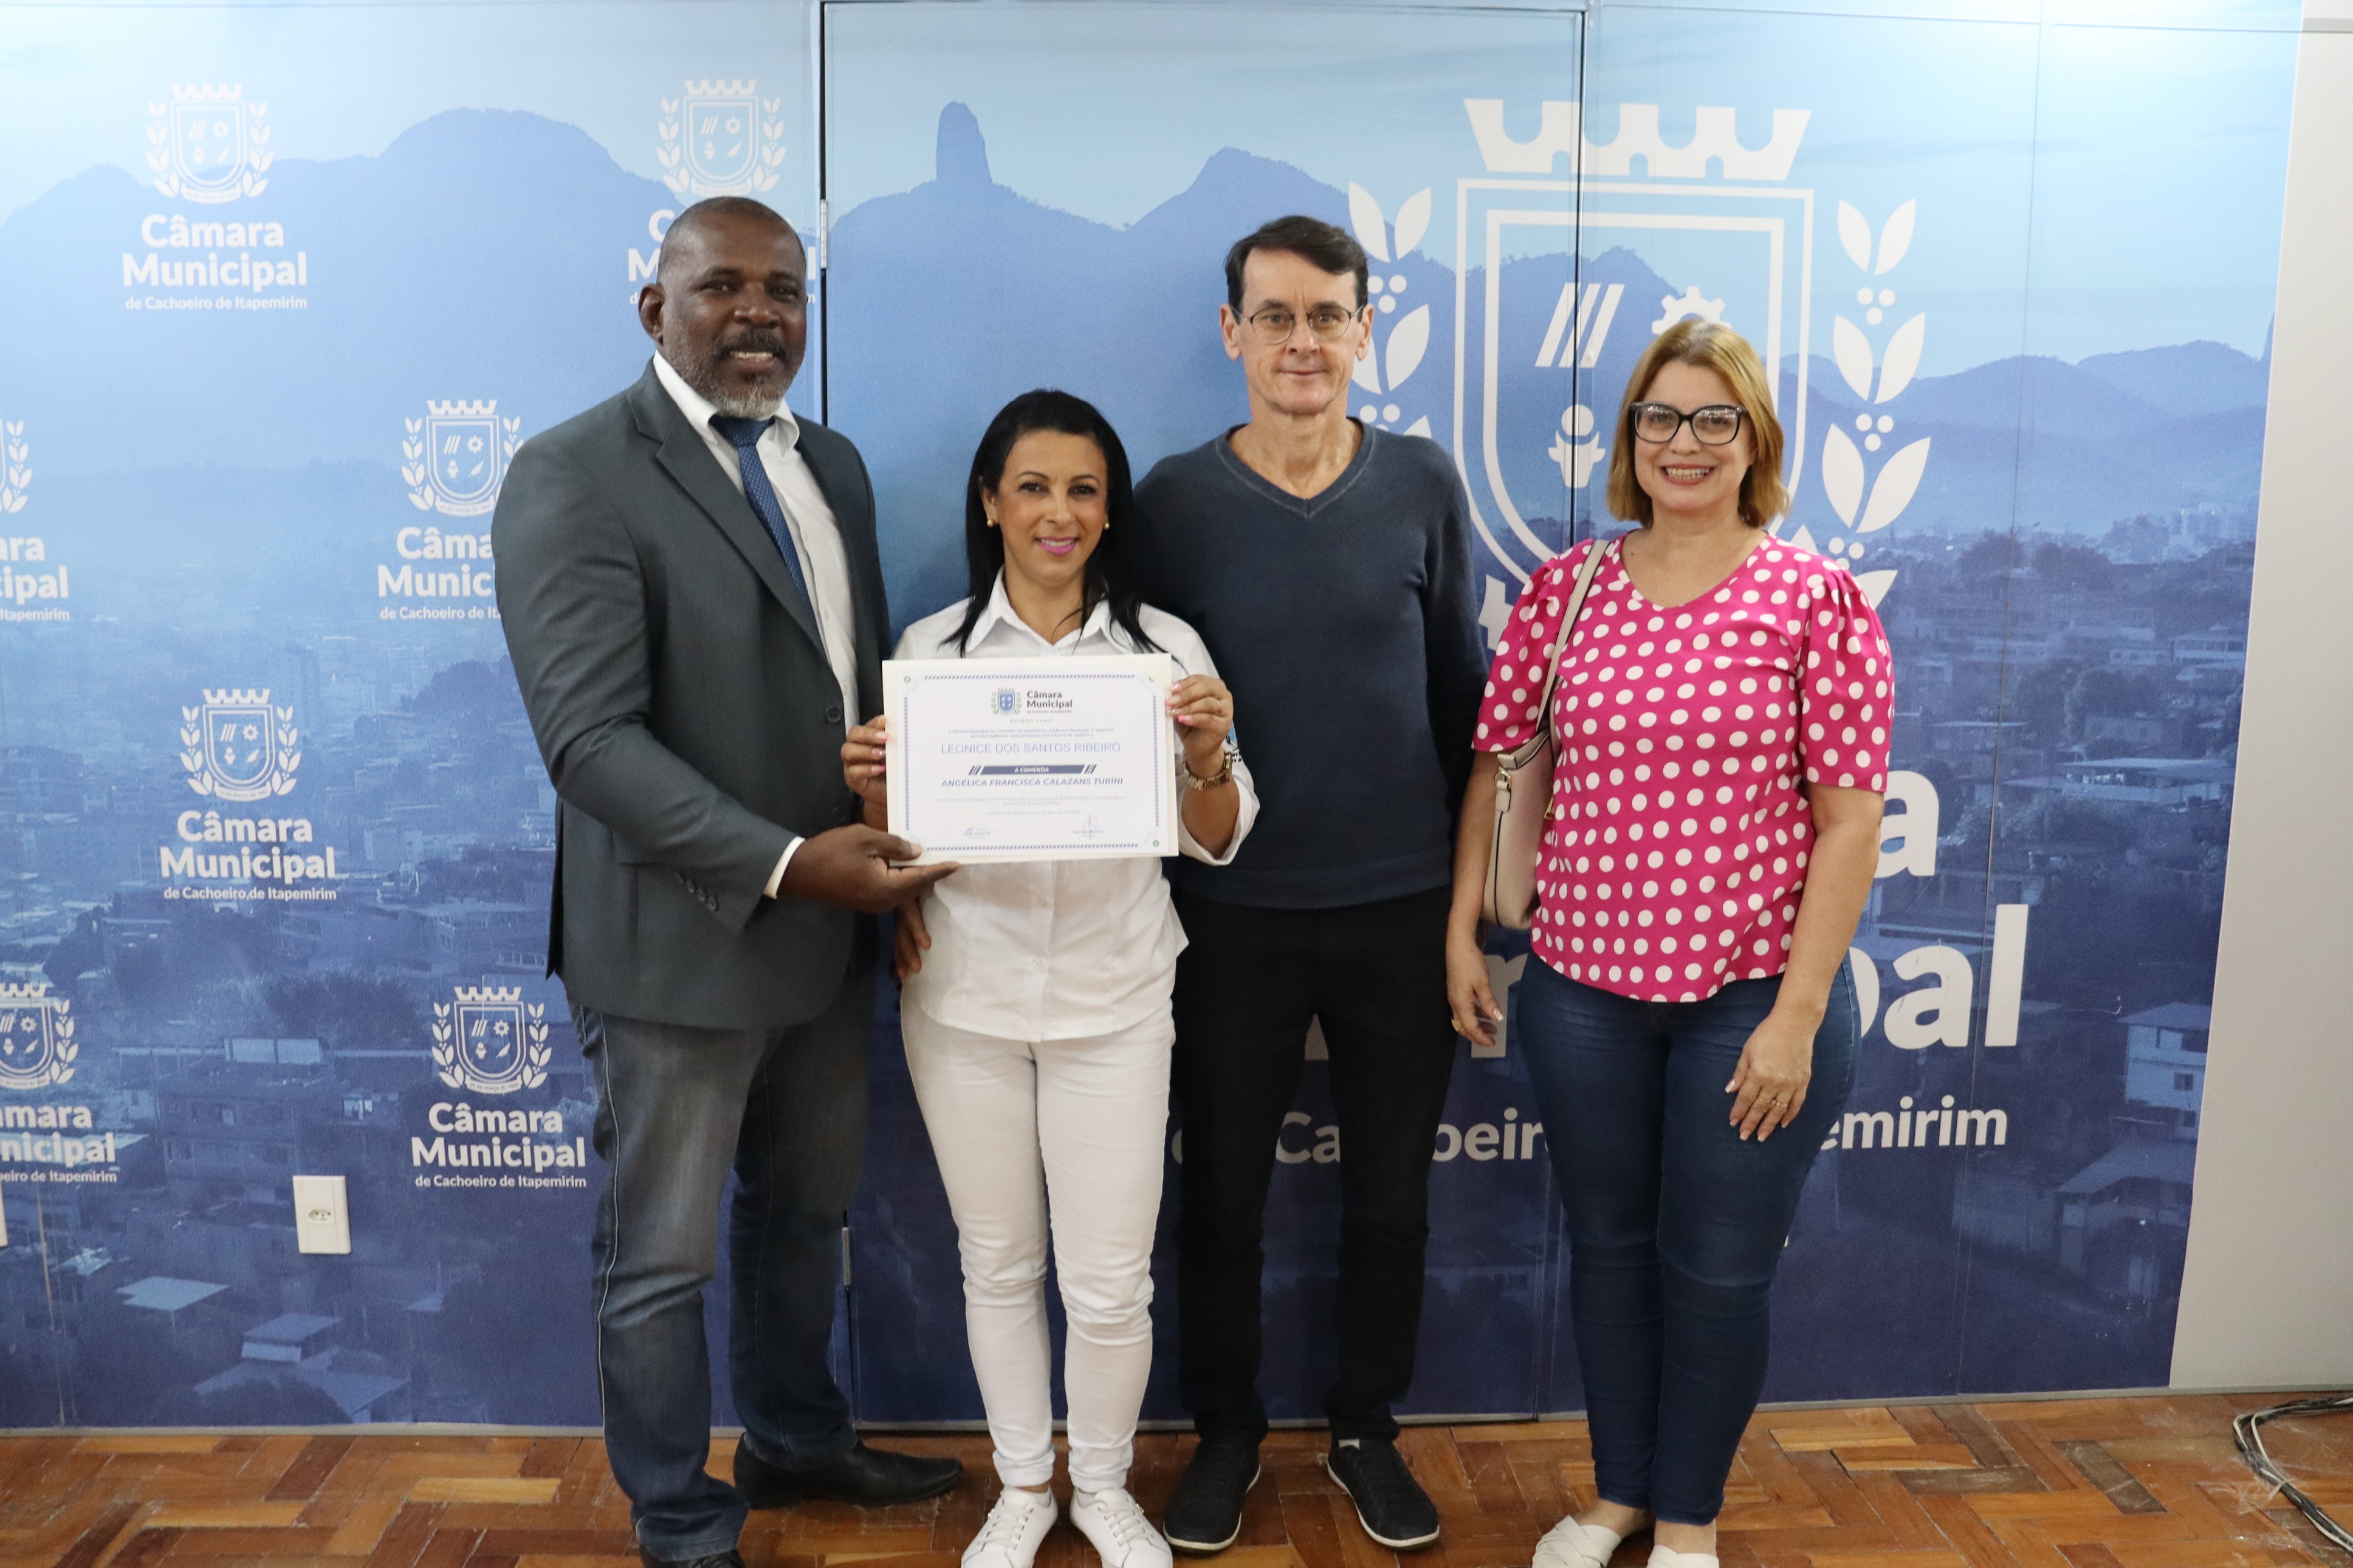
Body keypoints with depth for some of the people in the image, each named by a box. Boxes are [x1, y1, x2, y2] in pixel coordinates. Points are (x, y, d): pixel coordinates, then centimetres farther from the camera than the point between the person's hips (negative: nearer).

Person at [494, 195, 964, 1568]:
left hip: (830, 930, 7)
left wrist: (898, 856, 2)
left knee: (806, 1213, 23)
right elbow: (590, 737, -21)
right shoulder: (574, 476, -13)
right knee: (667, 1258, 11)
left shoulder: (834, 465, 11)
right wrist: (784, 865, -25)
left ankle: (799, 1443, 46)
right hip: (682, 944, -7)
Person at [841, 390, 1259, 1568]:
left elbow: (1214, 840, -1)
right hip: (963, 993, 1)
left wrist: (1207, 756, -21)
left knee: (1109, 1283, 4)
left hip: (1112, 996, -1)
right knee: (998, 1264, 15)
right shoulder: (931, 649, 1)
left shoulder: (1163, 646, -1)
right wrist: (870, 789, -16)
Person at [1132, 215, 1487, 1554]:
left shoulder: (1424, 486, 0)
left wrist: (1474, 870, 7)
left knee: (1391, 1191, 13)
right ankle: (1226, 1430, 33)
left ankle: (1369, 1429, 35)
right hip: (1233, 911, -1)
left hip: (1402, 906, 1)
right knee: (1223, 1190, 12)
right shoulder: (1174, 498, -3)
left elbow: (1463, 689, 6)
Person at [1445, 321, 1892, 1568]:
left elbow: (1850, 816, -9)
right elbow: (1495, 760, 7)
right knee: (1607, 1243, 17)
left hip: (1753, 995, -2)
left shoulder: (1815, 597, -8)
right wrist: (1461, 931, 4)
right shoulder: (1565, 589, 2)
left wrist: (1799, 1012, -12)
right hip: (1583, 984, 3)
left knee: (1719, 1268, 11)